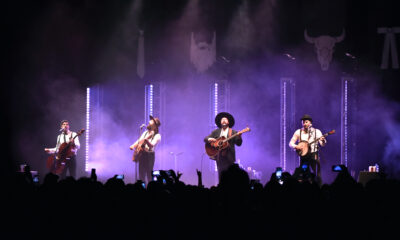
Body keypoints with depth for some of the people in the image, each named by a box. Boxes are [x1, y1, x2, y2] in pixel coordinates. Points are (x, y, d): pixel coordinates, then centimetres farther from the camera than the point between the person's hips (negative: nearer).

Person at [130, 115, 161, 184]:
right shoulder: (145, 132, 16)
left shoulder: (157, 136, -8)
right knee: (141, 177, 6)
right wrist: (133, 146, 1)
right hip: (141, 154, 7)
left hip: (150, 155, -7)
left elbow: (152, 145, -23)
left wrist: (146, 140, -42)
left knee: (149, 177, -9)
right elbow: (139, 141, 20)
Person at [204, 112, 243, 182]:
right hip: (219, 156, 2)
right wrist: (209, 139, -11)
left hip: (229, 157, -2)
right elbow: (205, 139, 12)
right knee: (221, 175, -1)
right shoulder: (216, 132, 14)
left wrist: (239, 137, -19)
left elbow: (238, 143, 1)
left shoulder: (233, 132, 7)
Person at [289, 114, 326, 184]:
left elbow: (322, 144, -4)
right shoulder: (298, 132, 5)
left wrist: (323, 141, -28)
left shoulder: (316, 131, 1)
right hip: (303, 156, 2)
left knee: (317, 174, -8)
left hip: (314, 155, -2)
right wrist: (295, 146, -14)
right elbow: (291, 143, 7)